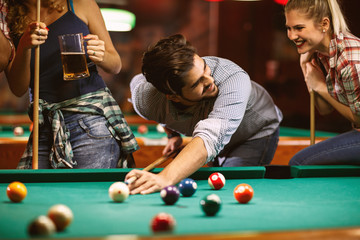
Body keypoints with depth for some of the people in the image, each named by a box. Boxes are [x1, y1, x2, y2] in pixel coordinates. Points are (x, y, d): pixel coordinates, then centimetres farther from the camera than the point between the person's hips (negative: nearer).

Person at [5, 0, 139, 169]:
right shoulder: (9, 22, 9)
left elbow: (116, 66, 9)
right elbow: (18, 90, 1)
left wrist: (101, 57, -14)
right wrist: (24, 46, -15)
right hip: (46, 128, 3)